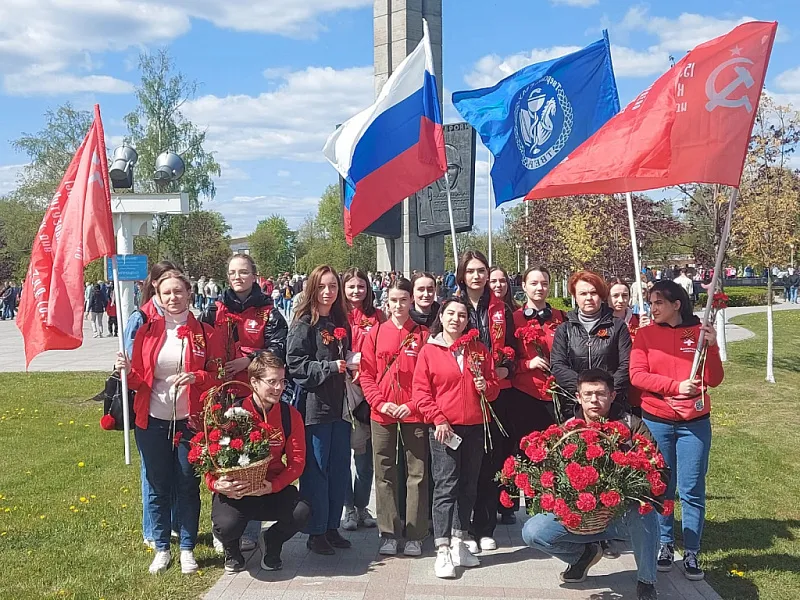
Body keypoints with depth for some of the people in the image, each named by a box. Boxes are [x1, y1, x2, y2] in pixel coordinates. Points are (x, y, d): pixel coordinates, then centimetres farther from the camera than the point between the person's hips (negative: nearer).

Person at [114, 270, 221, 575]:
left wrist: (195, 377, -18)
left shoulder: (204, 333, 0)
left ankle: (187, 549, 22)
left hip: (189, 421, -1)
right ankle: (161, 549, 25)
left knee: (188, 486, 7)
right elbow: (140, 381, 4)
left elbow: (218, 375, 1)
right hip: (152, 422, 1)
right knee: (158, 487, 10)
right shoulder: (146, 332, 3)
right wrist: (128, 371, -17)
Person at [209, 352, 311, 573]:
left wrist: (273, 486, -21)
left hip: (274, 489, 2)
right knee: (226, 525, -32)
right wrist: (217, 484, -26)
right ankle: (232, 550, 12)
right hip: (235, 491, -2)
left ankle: (271, 542, 11)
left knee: (302, 512, -27)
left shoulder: (290, 415, -3)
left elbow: (297, 461, -4)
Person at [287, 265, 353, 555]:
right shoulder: (304, 323, -7)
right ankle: (316, 532, 12)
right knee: (316, 469, 0)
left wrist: (351, 368, 4)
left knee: (340, 468, 11)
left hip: (340, 406, 7)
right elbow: (295, 364, -13)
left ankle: (331, 527, 23)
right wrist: (329, 367, -20)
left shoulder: (341, 323, 14)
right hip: (315, 406, -7)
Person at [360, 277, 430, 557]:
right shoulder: (376, 333, 5)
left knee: (417, 473, 3)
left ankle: (415, 535, 13)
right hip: (382, 414, 1)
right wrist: (380, 402, -9)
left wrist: (412, 405, -10)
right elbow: (366, 374, 4)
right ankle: (388, 533, 17)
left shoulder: (422, 334, 2)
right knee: (385, 474, 7)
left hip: (414, 414, -1)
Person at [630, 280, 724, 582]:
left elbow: (714, 380, -3)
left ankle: (691, 553, 13)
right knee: (660, 487, 8)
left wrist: (712, 347, -18)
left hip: (695, 422, 0)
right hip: (656, 421, 0)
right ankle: (665, 545, 24)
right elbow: (637, 375, -10)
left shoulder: (699, 332, 0)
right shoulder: (645, 334, 0)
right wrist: (676, 386, -20)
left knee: (692, 490, 2)